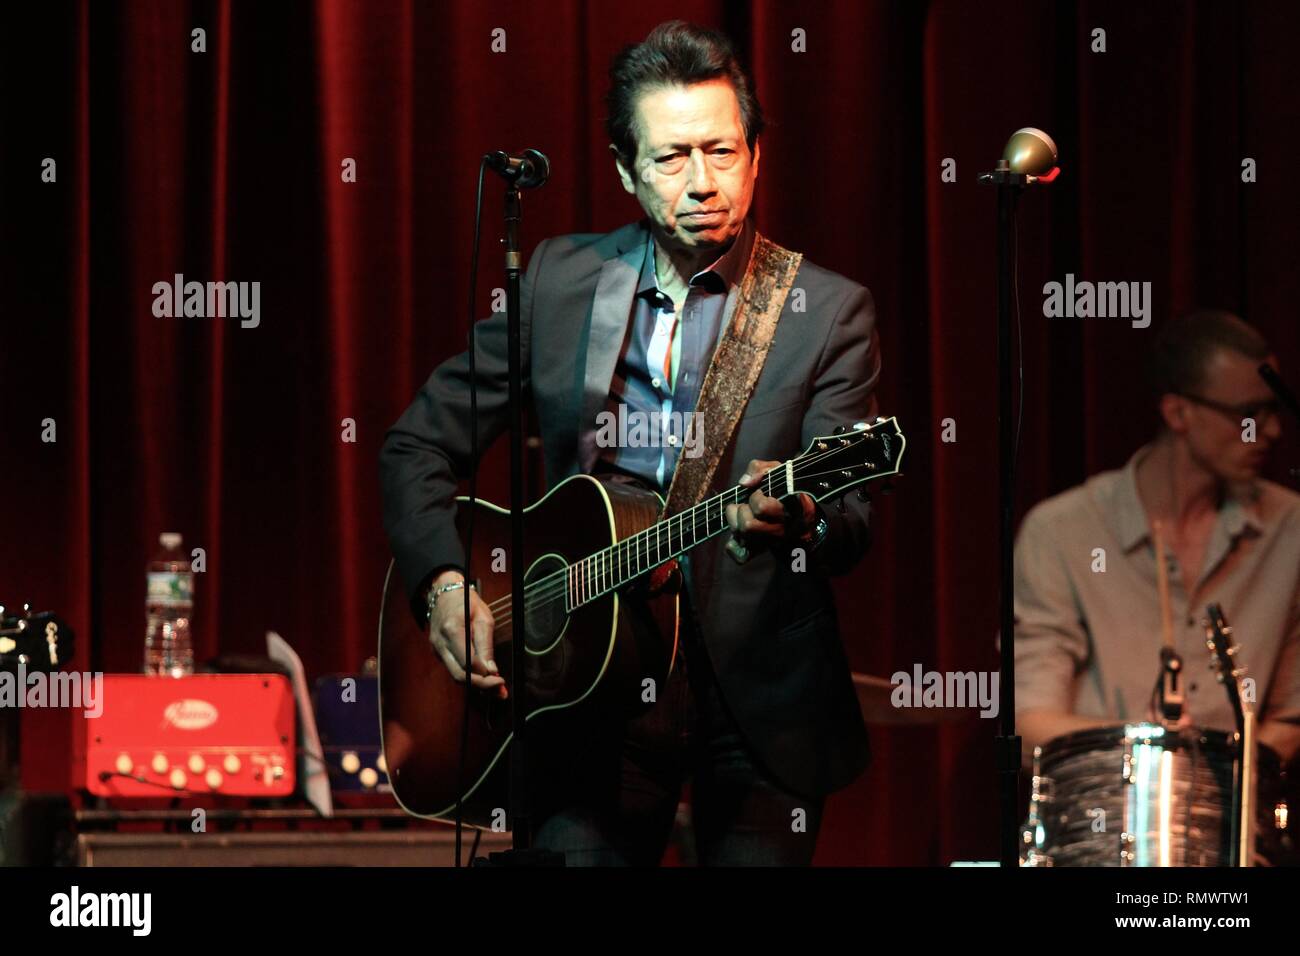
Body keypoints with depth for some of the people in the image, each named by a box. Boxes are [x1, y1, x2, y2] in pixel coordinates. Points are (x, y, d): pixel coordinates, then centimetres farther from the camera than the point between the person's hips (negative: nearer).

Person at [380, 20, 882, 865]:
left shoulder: (829, 313, 0)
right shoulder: (561, 280, 8)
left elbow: (852, 522, -11)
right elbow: (420, 445, 13)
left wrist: (797, 518, -34)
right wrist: (443, 584, -4)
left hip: (757, 696, -1)